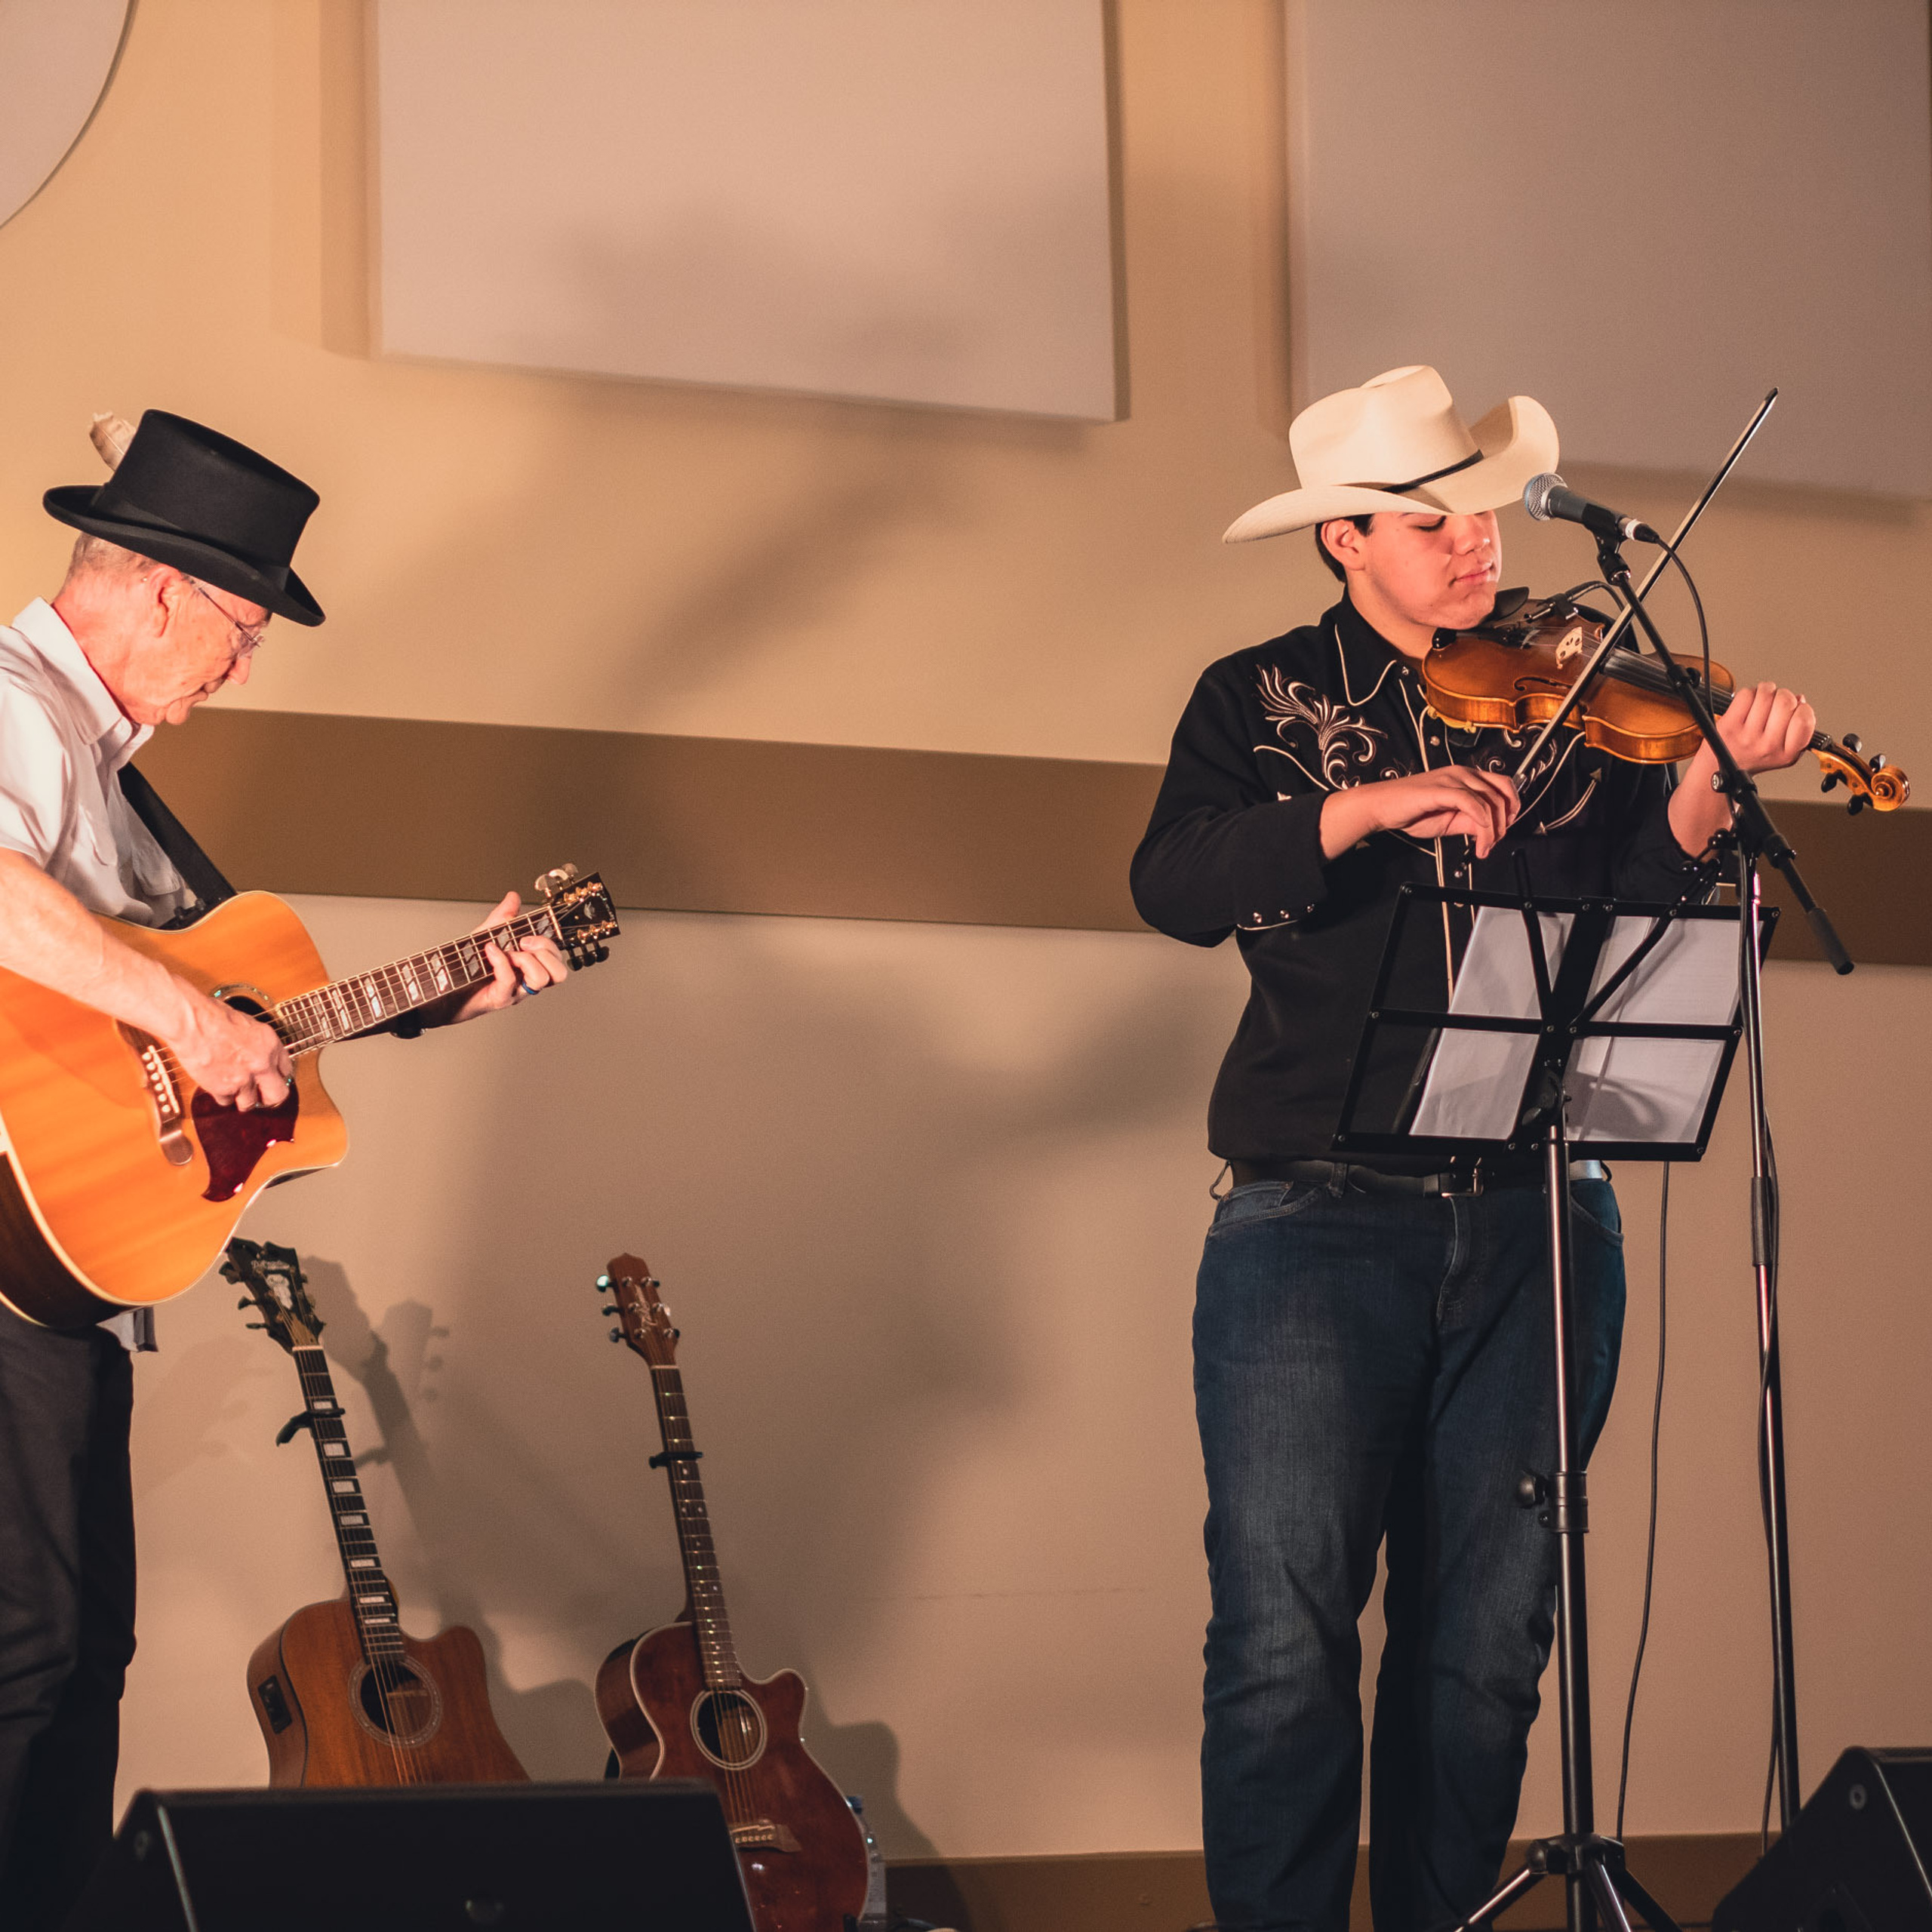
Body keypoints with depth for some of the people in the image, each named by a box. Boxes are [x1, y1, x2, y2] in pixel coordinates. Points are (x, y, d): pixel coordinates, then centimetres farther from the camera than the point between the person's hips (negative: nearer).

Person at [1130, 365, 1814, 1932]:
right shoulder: (1262, 703, 8)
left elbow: (1639, 891, -3)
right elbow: (1174, 886, -8)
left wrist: (1709, 776, -22)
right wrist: (1366, 806, -20)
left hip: (1538, 1220, 2)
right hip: (1319, 1218, -2)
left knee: (1485, 1645, 4)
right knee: (1285, 1639, -8)